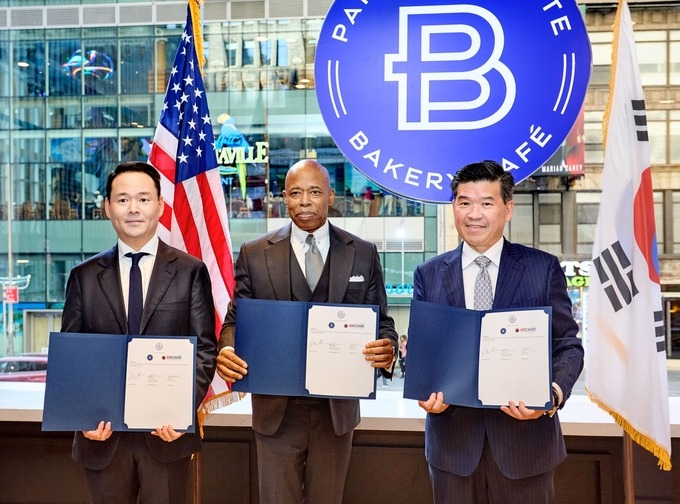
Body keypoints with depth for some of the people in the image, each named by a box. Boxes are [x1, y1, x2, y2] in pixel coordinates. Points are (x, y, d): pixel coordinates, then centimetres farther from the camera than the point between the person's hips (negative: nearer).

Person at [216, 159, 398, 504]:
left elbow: (380, 322, 4)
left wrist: (387, 350, -19)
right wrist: (227, 350, -20)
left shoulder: (363, 254, 2)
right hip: (276, 408, 0)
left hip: (337, 408, 1)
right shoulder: (254, 254, 1)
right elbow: (236, 320, 3)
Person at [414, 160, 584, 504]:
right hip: (453, 437, 1)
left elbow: (567, 344, -1)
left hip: (525, 434, -1)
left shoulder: (544, 269, 0)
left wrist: (553, 394, -20)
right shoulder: (428, 275, 5)